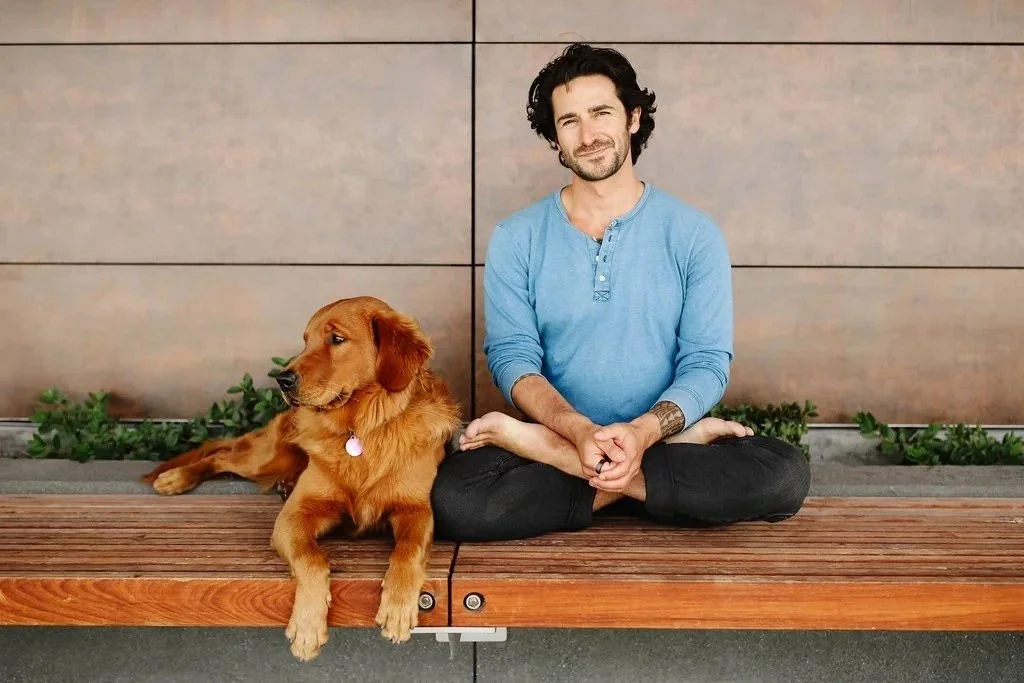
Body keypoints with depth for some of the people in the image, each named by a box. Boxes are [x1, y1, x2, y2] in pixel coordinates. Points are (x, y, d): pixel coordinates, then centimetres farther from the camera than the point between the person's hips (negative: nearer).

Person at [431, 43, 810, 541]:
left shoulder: (693, 234, 1)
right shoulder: (515, 240, 2)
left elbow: (707, 364, -5)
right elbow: (512, 357, -5)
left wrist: (642, 431, -25)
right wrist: (580, 431, -25)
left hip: (657, 432, 1)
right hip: (561, 433, -1)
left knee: (785, 475, -28)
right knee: (453, 499, -31)